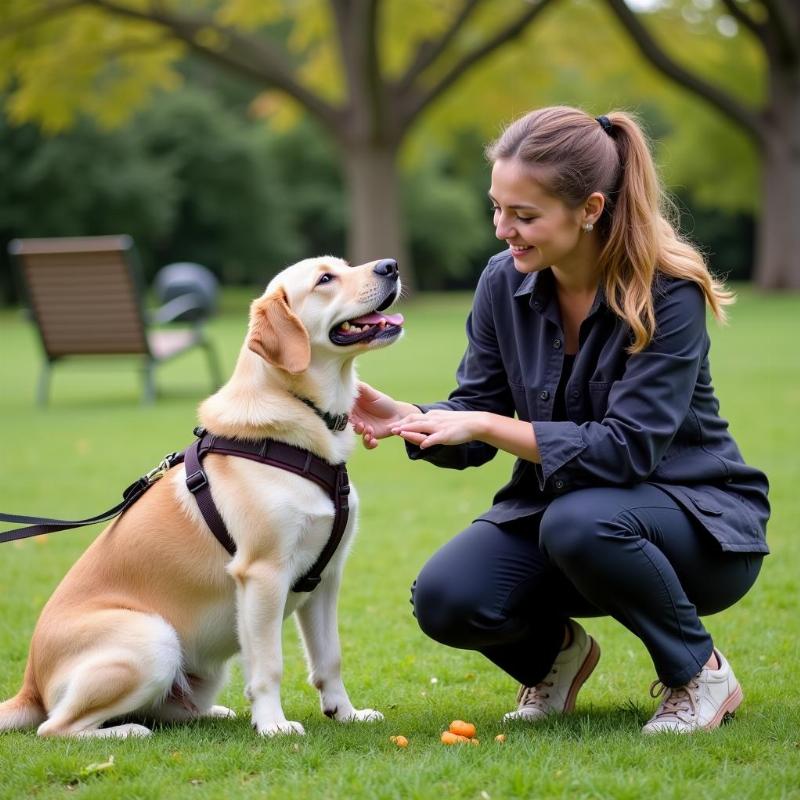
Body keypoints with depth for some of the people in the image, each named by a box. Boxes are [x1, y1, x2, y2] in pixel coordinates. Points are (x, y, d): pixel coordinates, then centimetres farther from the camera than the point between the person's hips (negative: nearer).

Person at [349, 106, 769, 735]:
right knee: (445, 600, -22)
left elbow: (626, 448, -27)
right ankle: (557, 652, 13)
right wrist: (405, 418, -21)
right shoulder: (505, 283, -5)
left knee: (580, 523, -38)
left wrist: (486, 425, -30)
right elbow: (474, 421, 0)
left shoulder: (668, 294, -21)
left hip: (695, 520, -4)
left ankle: (701, 672, -10)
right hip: (559, 502, 5)